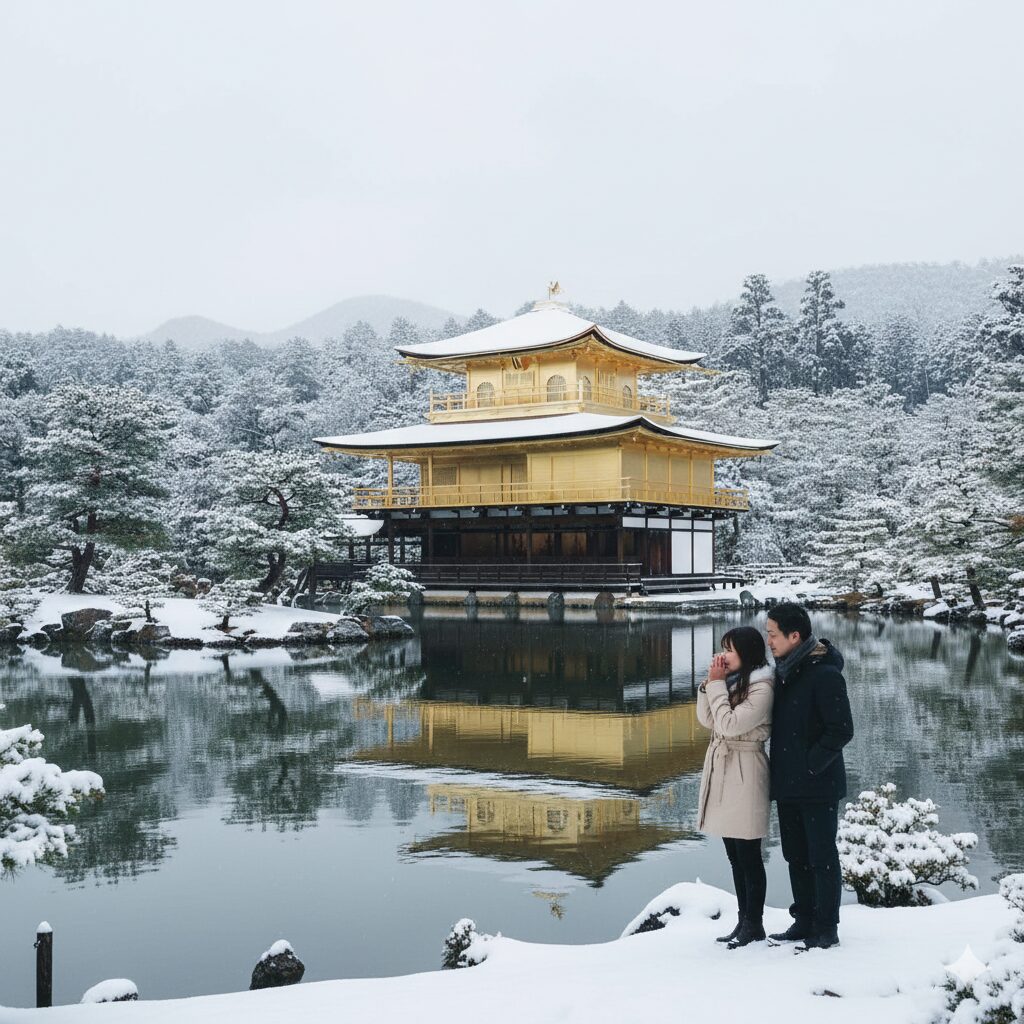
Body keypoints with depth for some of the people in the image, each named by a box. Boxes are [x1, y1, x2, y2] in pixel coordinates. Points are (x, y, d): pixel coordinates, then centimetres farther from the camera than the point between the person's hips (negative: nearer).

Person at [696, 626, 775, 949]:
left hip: (744, 774, -9)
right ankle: (744, 920, 23)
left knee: (748, 855, 0)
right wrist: (710, 683, -1)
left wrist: (717, 684, -14)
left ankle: (754, 925, 10)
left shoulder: (761, 689, -15)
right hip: (722, 770, 9)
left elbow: (729, 724, -20)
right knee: (735, 855, 14)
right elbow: (706, 720, 10)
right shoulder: (731, 682, 12)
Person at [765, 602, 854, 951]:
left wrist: (810, 765, -17)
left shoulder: (825, 674, -18)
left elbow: (841, 730, -19)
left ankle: (826, 929, 13)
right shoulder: (784, 670, 8)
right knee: (796, 856, 15)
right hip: (788, 785, 8)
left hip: (818, 786, -8)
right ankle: (804, 921, 27)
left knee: (822, 858, 3)